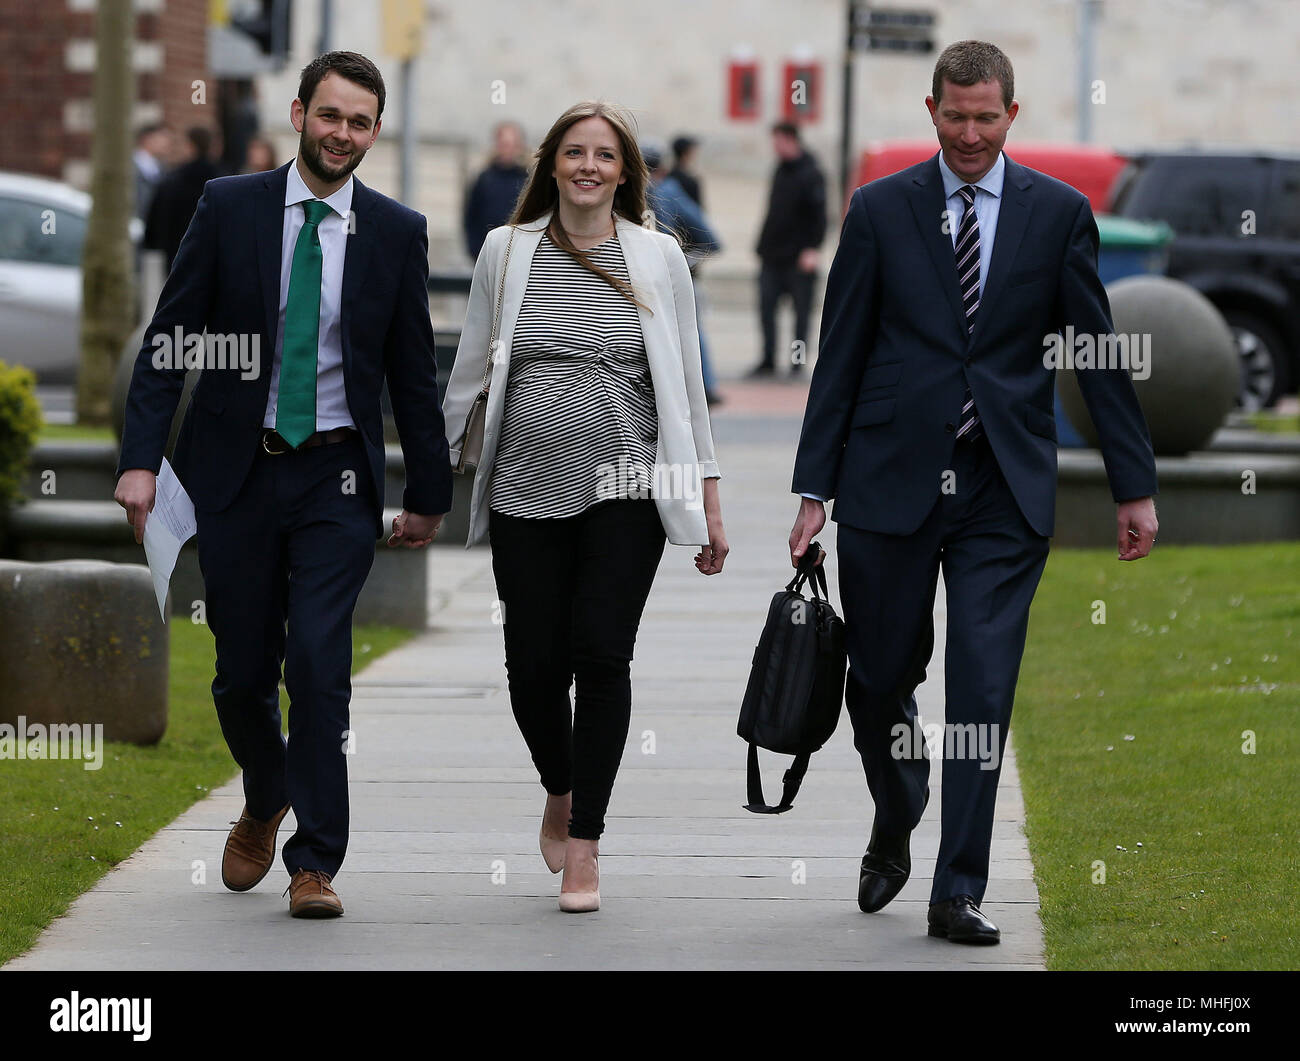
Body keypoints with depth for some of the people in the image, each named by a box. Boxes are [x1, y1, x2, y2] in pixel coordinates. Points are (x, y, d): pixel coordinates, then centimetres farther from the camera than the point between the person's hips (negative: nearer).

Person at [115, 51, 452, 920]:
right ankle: (264, 805, 37)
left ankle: (316, 864, -5)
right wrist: (142, 459, -9)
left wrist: (431, 494, 12)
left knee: (320, 667, -12)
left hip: (336, 477, -1)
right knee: (243, 672, 7)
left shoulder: (398, 233, 3)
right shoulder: (229, 208, 1)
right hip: (237, 472, 1)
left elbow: (414, 370, 9)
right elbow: (168, 340, 0)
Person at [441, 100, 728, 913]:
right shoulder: (507, 251, 7)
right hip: (527, 489, 1)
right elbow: (469, 371, 13)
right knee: (534, 664, -1)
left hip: (626, 491, -1)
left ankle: (584, 845, -4)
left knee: (601, 656, -12)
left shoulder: (658, 259, 6)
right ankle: (560, 791, 30)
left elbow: (686, 383, 8)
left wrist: (709, 500, 7)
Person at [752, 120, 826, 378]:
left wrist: (812, 248, -20)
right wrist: (763, 245, 14)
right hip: (772, 256, 7)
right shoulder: (780, 170, 12)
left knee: (801, 308, 2)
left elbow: (819, 213, -13)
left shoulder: (810, 174, -9)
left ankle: (798, 360, 9)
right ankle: (768, 361, 6)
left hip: (799, 258, -7)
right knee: (766, 307, 2)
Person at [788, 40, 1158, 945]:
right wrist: (815, 491, 0)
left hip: (1006, 493, -1)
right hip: (892, 486, 1)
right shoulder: (880, 210, 3)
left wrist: (1136, 487, 1)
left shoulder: (1060, 213, 3)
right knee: (882, 679, 8)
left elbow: (1099, 356, 5)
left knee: (983, 693, -6)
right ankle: (894, 832, 36)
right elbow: (841, 357, 3)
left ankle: (959, 892, 0)